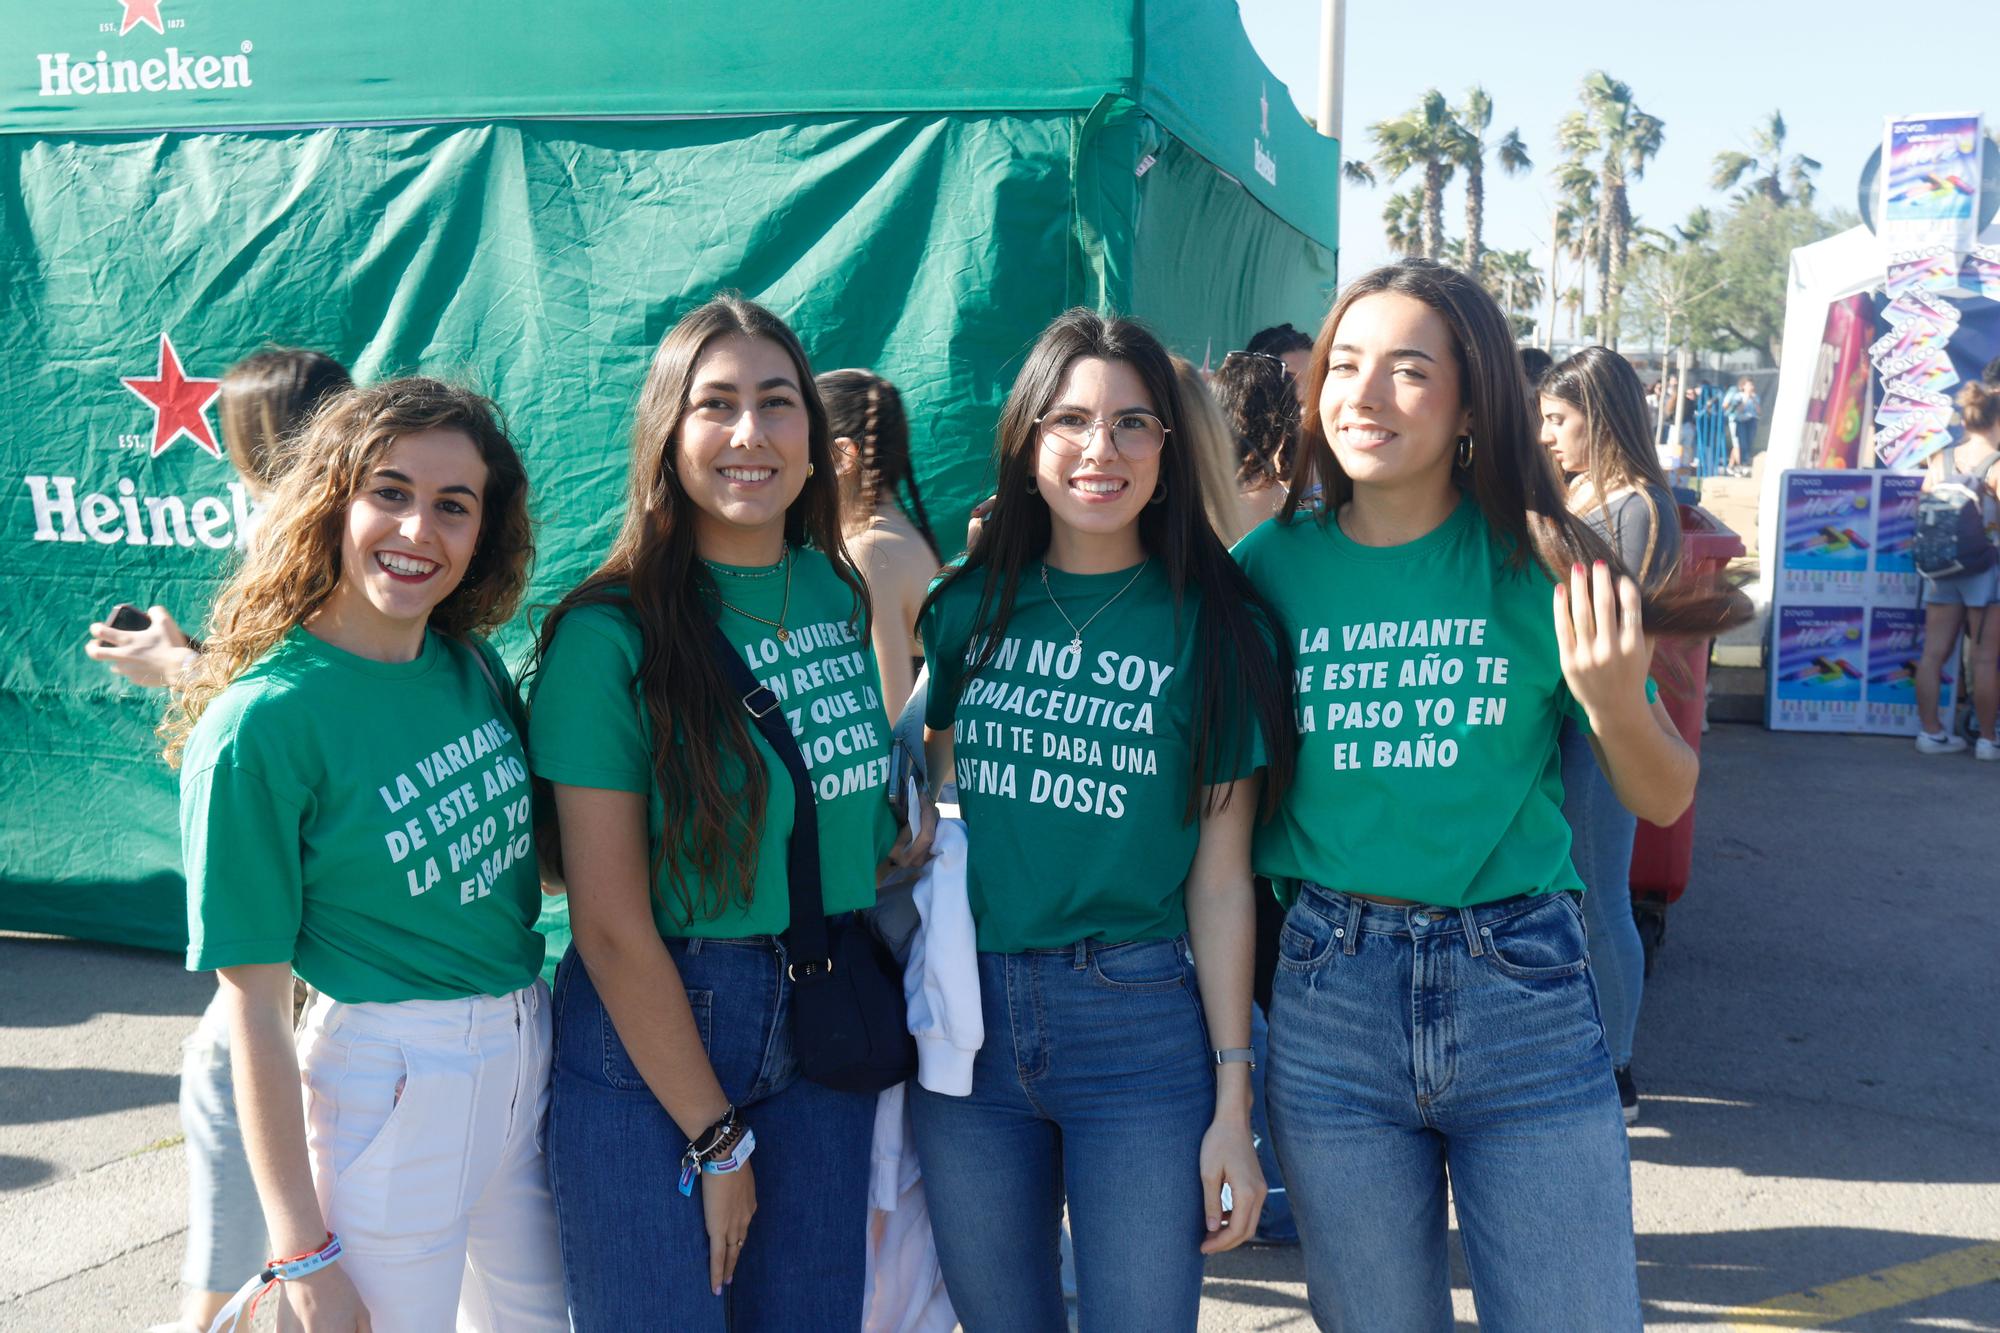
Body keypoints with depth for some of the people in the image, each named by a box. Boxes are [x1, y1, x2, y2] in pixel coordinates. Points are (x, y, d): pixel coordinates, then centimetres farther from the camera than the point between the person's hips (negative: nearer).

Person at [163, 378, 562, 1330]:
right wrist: (303, 1250, -12)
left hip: (528, 1039, 6)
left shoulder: (474, 667, 0)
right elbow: (253, 1009, -14)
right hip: (390, 1075, -6)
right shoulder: (256, 724, -17)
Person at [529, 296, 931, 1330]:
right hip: (647, 1045, -5)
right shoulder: (609, 634, -14)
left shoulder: (838, 592, 4)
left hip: (824, 1030, 5)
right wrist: (716, 1140, -11)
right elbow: (611, 926, -15)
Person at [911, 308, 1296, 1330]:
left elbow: (1220, 878, -3)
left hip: (1141, 1023, -3)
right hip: (966, 1018, 3)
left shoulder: (1215, 625, -3)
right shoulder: (966, 607, 5)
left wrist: (1233, 1102, -5)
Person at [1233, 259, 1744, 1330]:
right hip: (1328, 997, 1)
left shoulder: (1539, 562, -4)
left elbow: (1663, 801, 1)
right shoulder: (1271, 566, -1)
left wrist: (1613, 700, -17)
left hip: (1523, 994, -1)